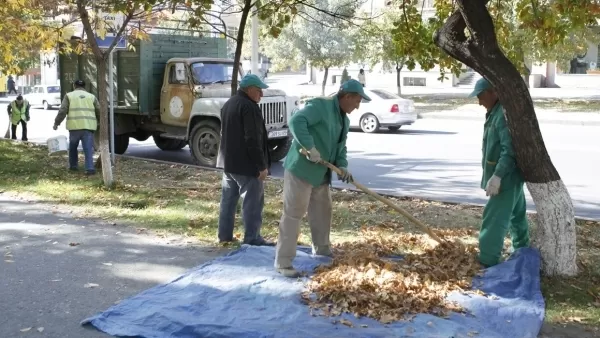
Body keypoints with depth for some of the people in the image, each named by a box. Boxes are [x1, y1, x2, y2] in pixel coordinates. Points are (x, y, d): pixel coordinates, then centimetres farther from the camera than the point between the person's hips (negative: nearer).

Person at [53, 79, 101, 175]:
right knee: (88, 148, -3)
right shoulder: (92, 96, 14)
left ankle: (73, 165, 28)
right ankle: (90, 168, -15)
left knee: (73, 147, 19)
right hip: (88, 126, 1)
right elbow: (99, 112, 12)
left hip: (75, 126, -1)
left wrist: (56, 123, 8)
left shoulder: (69, 96, 9)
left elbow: (62, 111, 0)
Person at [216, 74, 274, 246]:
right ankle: (252, 238, -2)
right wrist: (262, 165, -19)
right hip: (246, 163, -10)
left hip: (228, 161, 10)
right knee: (252, 202, -4)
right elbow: (253, 140, -22)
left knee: (228, 199, 13)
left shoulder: (229, 104, 15)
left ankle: (225, 234, 19)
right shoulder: (249, 107, -17)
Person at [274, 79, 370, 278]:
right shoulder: (320, 106, -16)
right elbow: (296, 121, -30)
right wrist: (310, 147, -33)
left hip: (321, 174, 10)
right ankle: (283, 262, 0)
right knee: (293, 215, -6)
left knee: (322, 213, 21)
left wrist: (342, 165, 0)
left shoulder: (344, 120, 14)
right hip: (301, 170, -10)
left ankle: (322, 250, 40)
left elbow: (340, 147, 19)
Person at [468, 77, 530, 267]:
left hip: (507, 177, -11)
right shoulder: (495, 112, 12)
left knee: (493, 221, -9)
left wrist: (497, 176, -32)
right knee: (516, 215, 21)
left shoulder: (505, 113, -21)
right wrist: (496, 175, 23)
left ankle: (488, 264, -6)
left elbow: (510, 150, -29)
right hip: (509, 176, 11)